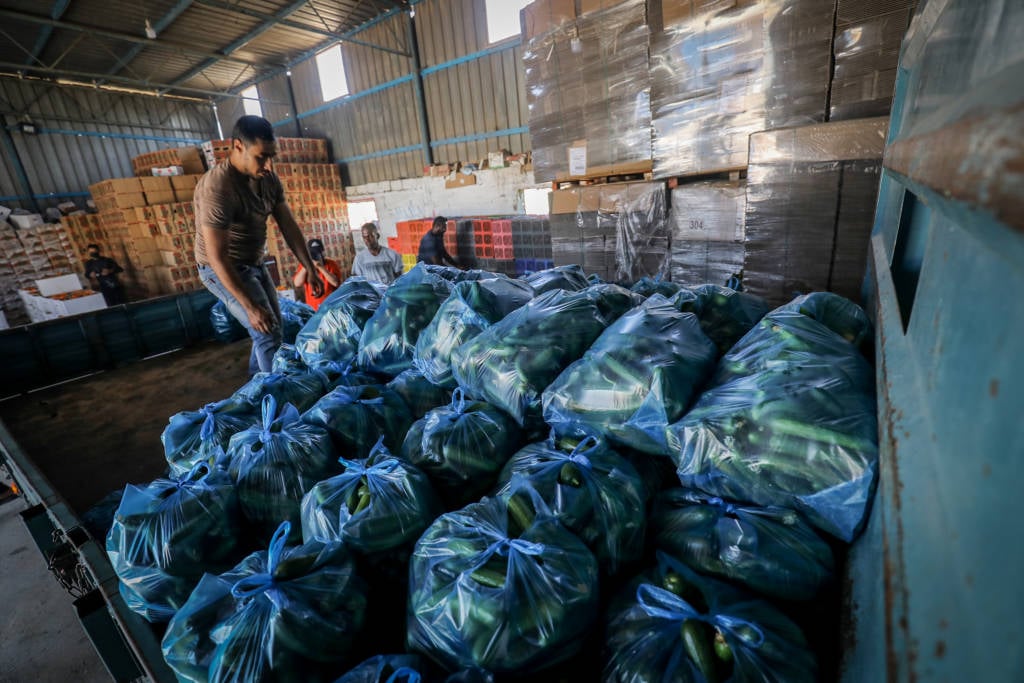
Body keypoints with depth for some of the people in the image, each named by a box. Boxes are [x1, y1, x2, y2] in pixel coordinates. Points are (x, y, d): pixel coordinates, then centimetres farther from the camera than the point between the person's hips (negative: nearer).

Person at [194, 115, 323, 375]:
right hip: (223, 270, -8)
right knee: (268, 334, -14)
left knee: (273, 330, 14)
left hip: (254, 265, 8)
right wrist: (250, 307, -33)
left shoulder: (269, 179, -6)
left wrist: (311, 269, -4)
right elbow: (218, 257, -31)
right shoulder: (216, 187, -29)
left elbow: (289, 226, 0)